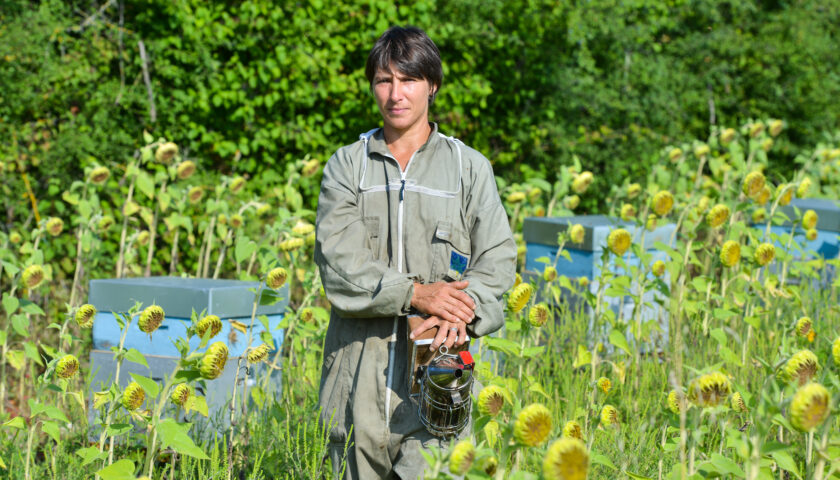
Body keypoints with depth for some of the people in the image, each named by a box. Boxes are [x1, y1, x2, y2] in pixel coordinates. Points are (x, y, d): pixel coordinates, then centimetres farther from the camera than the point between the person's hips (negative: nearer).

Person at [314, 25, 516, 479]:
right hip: (359, 366, 1)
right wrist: (414, 293, -17)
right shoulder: (347, 165, 9)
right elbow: (337, 263, -4)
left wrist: (462, 306, -19)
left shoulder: (469, 167, 10)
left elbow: (497, 259, 2)